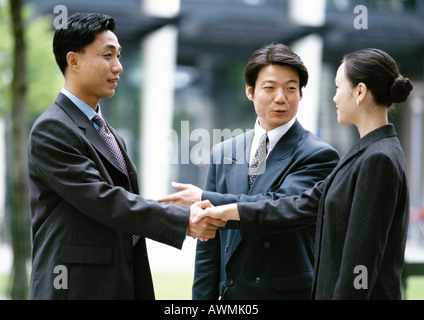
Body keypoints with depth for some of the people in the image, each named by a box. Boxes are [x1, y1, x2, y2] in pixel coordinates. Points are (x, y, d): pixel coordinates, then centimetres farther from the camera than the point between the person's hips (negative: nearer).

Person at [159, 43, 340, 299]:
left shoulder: (319, 155, -7)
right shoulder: (224, 153, 9)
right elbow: (210, 242, 9)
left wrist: (205, 200, -15)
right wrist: (203, 297, 3)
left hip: (291, 292, -4)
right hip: (232, 293, 4)